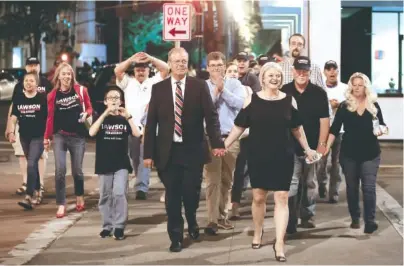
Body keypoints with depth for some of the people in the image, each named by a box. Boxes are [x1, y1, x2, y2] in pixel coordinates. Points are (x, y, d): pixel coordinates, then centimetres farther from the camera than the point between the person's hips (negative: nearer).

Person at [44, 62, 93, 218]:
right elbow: (50, 116, 7)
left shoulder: (80, 90, 1)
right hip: (60, 136, 0)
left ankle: (80, 198, 34)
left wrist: (86, 114, -14)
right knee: (60, 170, -8)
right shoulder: (53, 95, 3)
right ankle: (61, 205, -2)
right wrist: (46, 137, 7)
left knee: (77, 170, 8)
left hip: (78, 136, 0)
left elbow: (89, 108, 9)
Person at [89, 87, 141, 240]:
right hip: (104, 163, 1)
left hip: (121, 163, -1)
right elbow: (91, 133, -16)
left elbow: (137, 134, -9)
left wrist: (128, 117, -18)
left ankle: (119, 226, -7)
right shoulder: (101, 118, 4)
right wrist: (105, 114, -21)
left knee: (119, 193, -12)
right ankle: (107, 225, 16)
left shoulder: (124, 119, 7)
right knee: (105, 196, 6)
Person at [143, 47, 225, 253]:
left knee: (191, 192, 0)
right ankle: (176, 236, 18)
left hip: (193, 150, -1)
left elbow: (211, 116, -4)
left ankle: (192, 222, 31)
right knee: (172, 196, 4)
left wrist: (216, 143, -16)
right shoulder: (158, 88, 3)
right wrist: (148, 153, -2)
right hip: (167, 151, 1)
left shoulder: (200, 86, 1)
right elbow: (151, 123, 3)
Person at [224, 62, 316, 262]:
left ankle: (279, 242, -2)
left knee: (281, 198, -4)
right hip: (257, 156, 0)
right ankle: (258, 232, 32)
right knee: (258, 197, 10)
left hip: (283, 156, 0)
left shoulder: (289, 100, 0)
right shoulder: (252, 100, -3)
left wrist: (307, 149, 16)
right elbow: (239, 126, 2)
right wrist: (224, 145, -2)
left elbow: (297, 128, 12)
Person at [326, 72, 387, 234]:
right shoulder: (344, 106, 0)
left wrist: (382, 130, -13)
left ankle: (370, 221, -8)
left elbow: (382, 125, 10)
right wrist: (327, 146, -12)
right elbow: (335, 129, -2)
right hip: (349, 153, 1)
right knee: (352, 187, 9)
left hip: (370, 153, -1)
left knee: (369, 187, -7)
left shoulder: (374, 105, 3)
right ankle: (355, 219, 21)